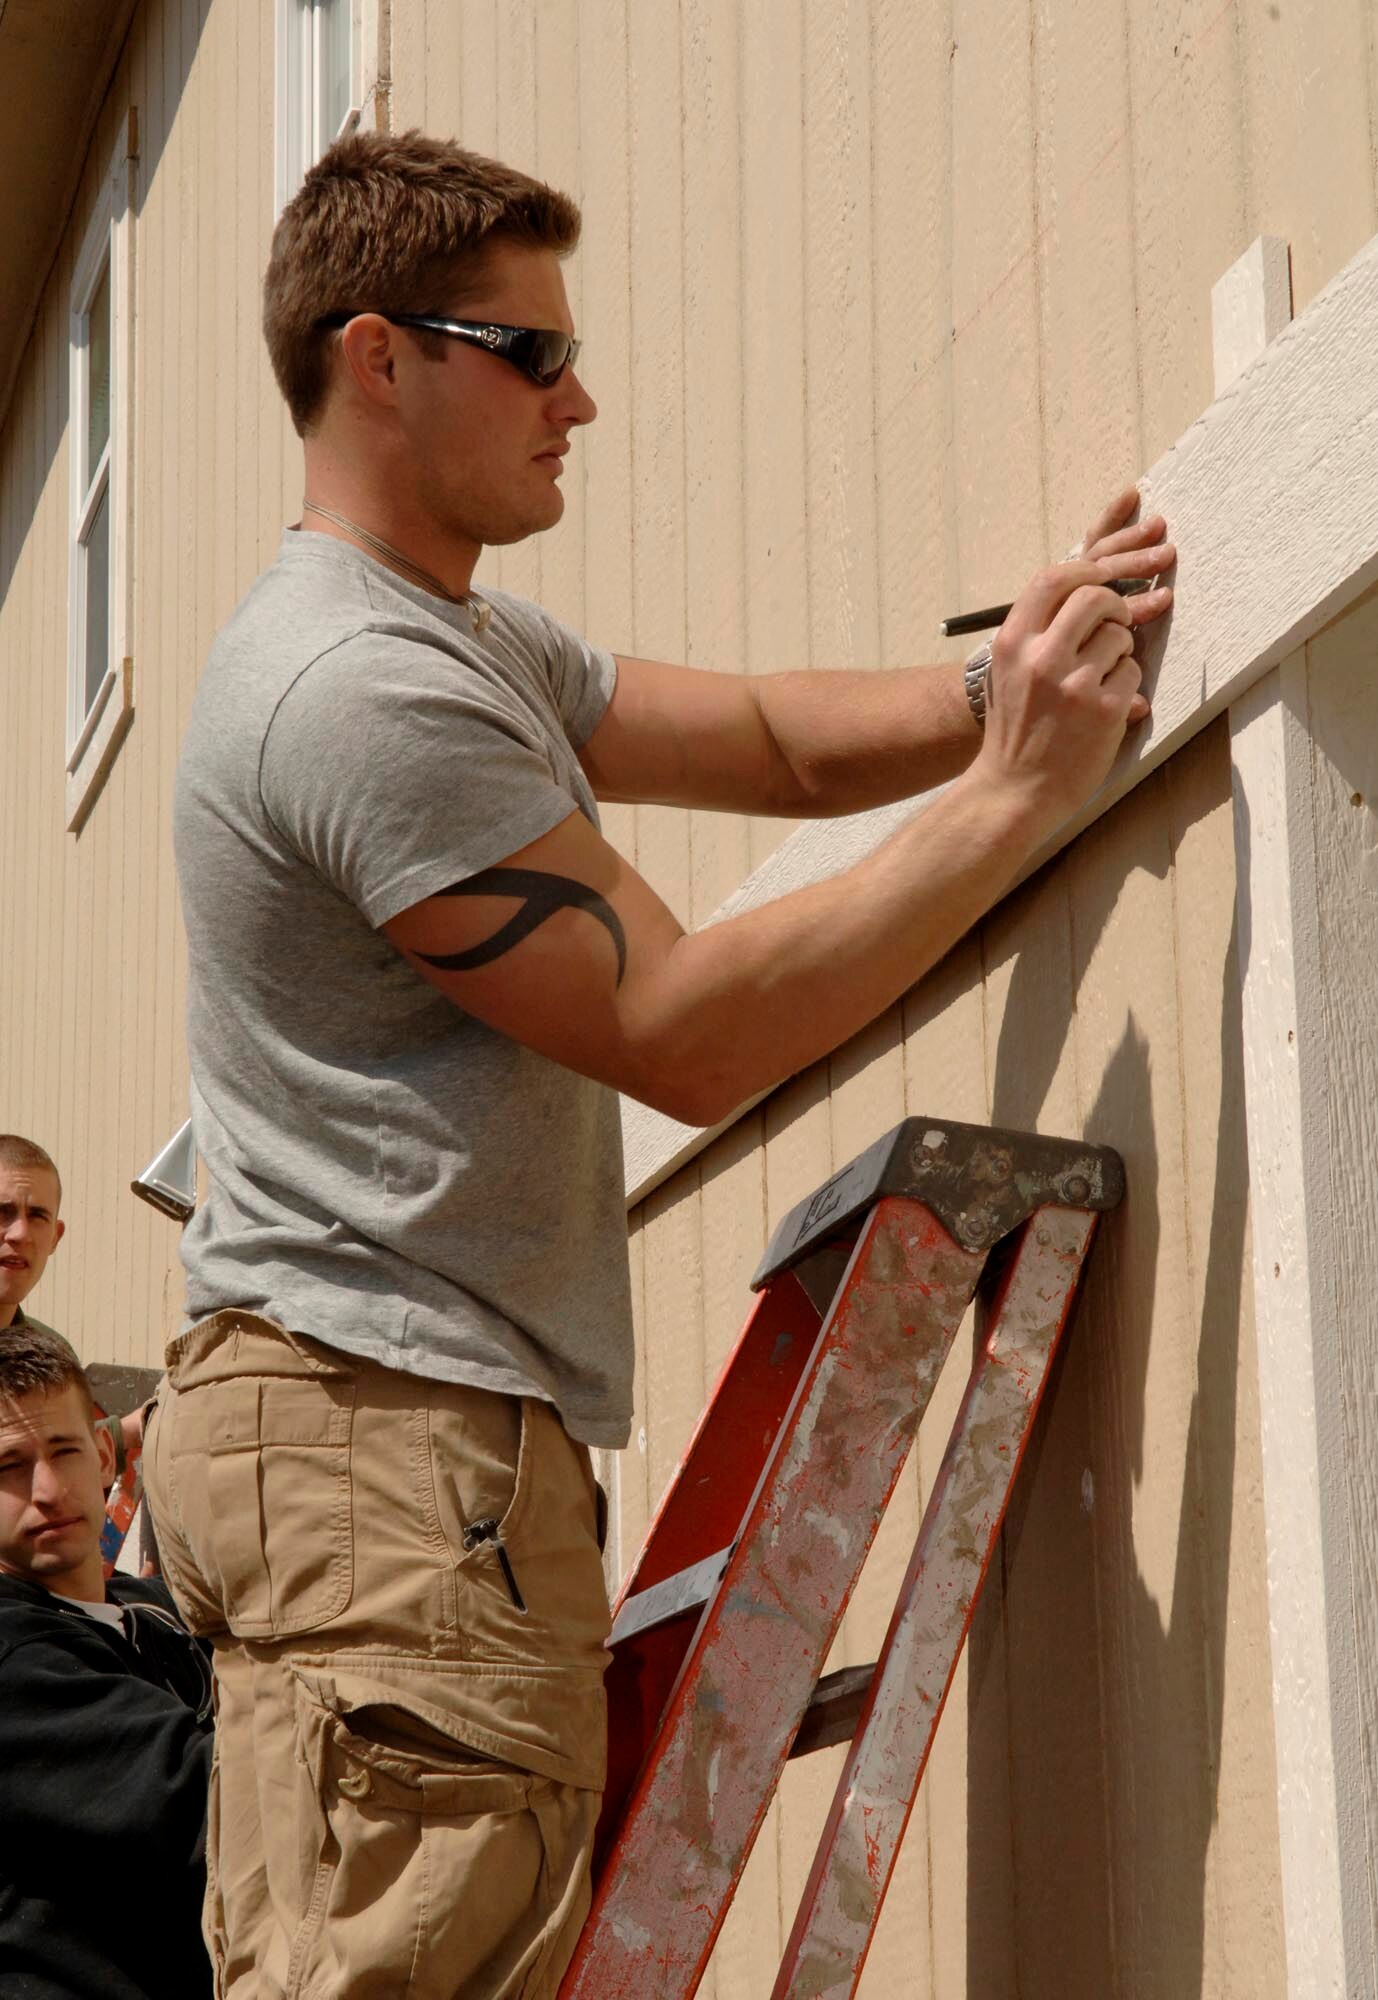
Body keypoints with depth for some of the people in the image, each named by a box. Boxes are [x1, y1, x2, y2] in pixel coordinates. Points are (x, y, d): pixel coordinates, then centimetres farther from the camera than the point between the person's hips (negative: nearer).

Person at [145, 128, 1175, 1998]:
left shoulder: (473, 642, 20)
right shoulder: (365, 687, -15)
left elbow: (779, 740, 18)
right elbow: (680, 1035, -17)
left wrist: (1009, 683, -1)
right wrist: (1011, 797, -13)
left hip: (367, 1434, 11)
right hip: (391, 1425, -11)